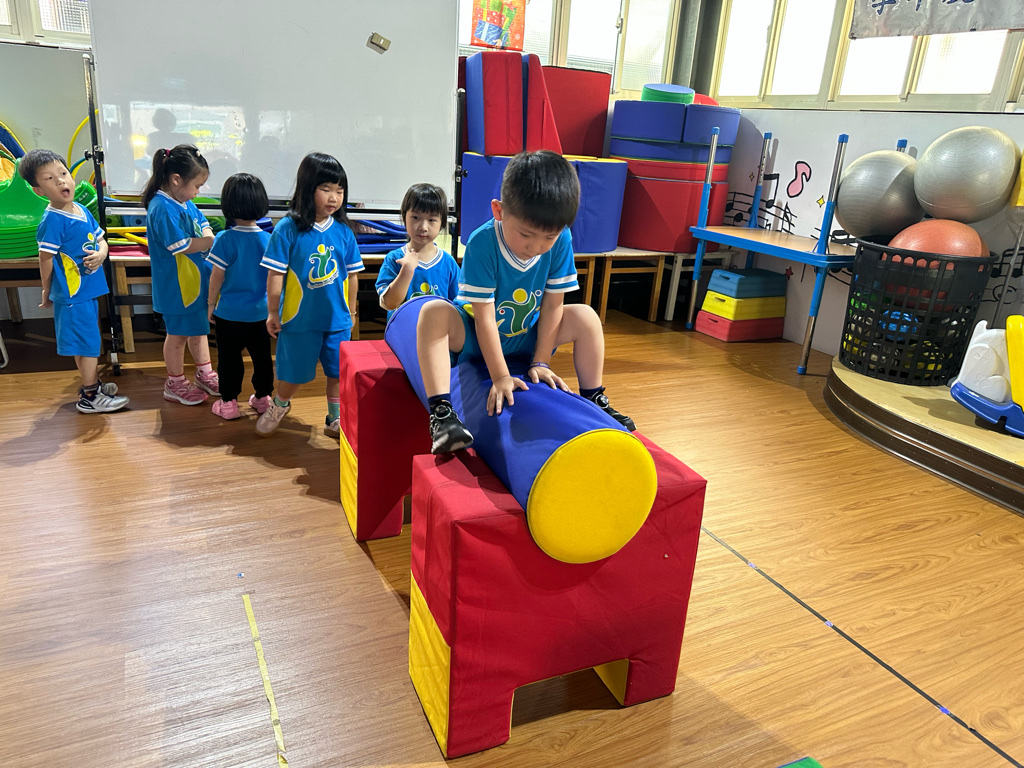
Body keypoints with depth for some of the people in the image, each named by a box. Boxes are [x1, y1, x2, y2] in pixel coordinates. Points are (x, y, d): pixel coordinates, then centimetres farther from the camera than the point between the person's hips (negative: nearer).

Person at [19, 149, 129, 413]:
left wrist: (100, 254, -8)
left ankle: (93, 383, 37)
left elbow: (101, 240, 14)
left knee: (90, 342, 21)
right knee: (88, 343, 0)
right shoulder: (53, 220, -18)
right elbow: (45, 258, -13)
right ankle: (90, 397, 13)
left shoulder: (82, 210, 6)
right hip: (72, 293, -8)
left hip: (89, 289, 8)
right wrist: (47, 291, -4)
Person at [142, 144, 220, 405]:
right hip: (176, 286, -9)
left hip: (196, 280, 9)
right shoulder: (162, 209, -24)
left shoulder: (185, 202, 3)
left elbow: (203, 225, 8)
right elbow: (182, 245, -25)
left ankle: (205, 375, 37)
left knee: (199, 326, 20)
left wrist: (211, 237, -12)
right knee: (178, 333, 7)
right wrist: (215, 241, -20)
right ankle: (175, 384, 24)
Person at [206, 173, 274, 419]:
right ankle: (263, 398, 26)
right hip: (260, 313, 3)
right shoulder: (268, 240, -5)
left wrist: (211, 304, 5)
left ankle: (228, 403, 17)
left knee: (229, 359, 9)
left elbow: (217, 277, -10)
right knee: (262, 357, 15)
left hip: (230, 313, -3)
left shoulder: (225, 240, -14)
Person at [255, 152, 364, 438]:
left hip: (337, 318, 3)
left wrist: (350, 311, 12)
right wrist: (273, 313, -4)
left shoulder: (343, 231, -2)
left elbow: (351, 275, 7)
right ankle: (280, 405, 41)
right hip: (299, 318, -3)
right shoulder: (288, 228, -12)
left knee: (337, 371, 12)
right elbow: (275, 274, -8)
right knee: (292, 373, 12)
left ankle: (336, 419, 31)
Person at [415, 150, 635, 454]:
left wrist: (540, 362, -12)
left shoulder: (561, 241, -19)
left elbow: (552, 306, -12)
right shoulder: (482, 243, -30)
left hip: (525, 337, 4)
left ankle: (594, 401, 4)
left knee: (586, 317, -12)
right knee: (434, 313, -33)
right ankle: (441, 411, -35)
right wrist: (500, 376, -27)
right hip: (474, 336, -4)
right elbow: (485, 317, -27)